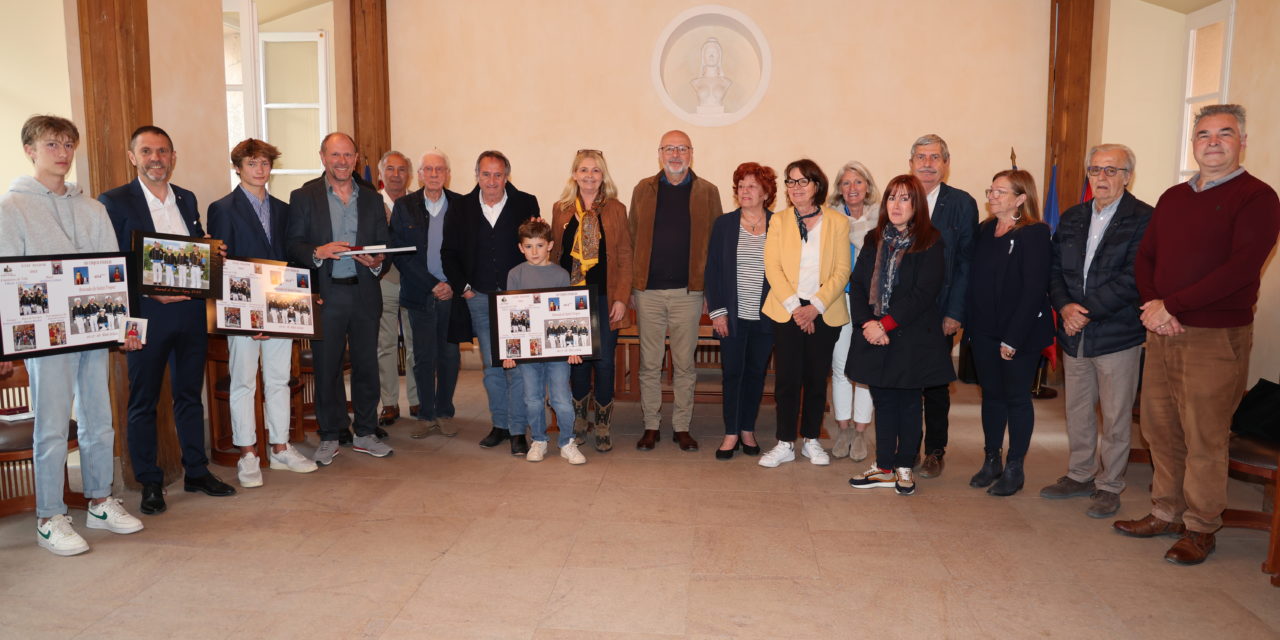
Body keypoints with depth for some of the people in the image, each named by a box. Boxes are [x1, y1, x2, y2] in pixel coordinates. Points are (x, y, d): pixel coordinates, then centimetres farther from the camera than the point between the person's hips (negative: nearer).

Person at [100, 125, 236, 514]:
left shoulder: (187, 200, 13)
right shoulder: (114, 202, -4)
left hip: (191, 309, 5)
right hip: (146, 313, -5)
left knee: (190, 394, 13)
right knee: (143, 402, 6)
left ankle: (196, 472, 24)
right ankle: (150, 484, 16)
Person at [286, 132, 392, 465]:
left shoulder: (371, 198, 12)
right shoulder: (303, 196, 4)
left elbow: (384, 246, 11)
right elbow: (292, 246, -1)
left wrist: (377, 261, -9)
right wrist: (318, 252, -19)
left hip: (364, 293, 2)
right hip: (325, 296, -2)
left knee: (367, 366, 7)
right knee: (326, 369, 4)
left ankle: (365, 433, 20)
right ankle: (329, 437, 17)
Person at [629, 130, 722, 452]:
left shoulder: (707, 192, 5)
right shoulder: (643, 190, 8)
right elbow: (632, 240, 7)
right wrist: (632, 284, 1)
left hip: (688, 291, -1)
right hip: (649, 290, 1)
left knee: (685, 364, 6)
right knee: (650, 364, 7)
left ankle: (682, 427, 18)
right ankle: (651, 426, 18)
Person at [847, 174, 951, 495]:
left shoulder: (930, 243, -6)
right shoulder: (873, 240, 11)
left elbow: (924, 293, -14)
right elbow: (857, 284, 5)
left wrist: (885, 324, -18)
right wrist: (866, 323, -11)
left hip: (912, 338, -4)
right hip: (873, 337, 4)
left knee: (908, 403, 6)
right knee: (882, 401, 11)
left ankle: (905, 468, 18)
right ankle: (884, 467, 20)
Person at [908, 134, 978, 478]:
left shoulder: (962, 203, 0)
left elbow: (966, 262, -3)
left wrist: (954, 313, -10)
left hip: (939, 313, -1)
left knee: (936, 384, 9)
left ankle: (935, 452, 23)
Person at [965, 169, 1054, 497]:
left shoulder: (1035, 235, -11)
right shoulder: (985, 231, 9)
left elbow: (1034, 290, -16)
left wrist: (1013, 338, -18)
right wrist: (970, 324, 3)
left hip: (1020, 334, -6)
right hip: (984, 331, 6)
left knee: (1016, 397, 4)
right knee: (991, 394, 13)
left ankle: (1014, 468, 16)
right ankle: (991, 461, 24)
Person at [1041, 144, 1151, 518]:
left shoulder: (1144, 219, -9)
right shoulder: (1071, 219, 10)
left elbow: (1133, 279, -17)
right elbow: (1055, 270, 8)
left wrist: (1087, 312, -18)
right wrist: (1065, 307, -10)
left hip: (1118, 333, -5)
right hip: (1075, 335, 6)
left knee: (1115, 417, 5)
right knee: (1077, 411, 16)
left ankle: (1109, 486, 19)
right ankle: (1080, 476, 31)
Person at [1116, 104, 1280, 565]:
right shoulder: (1172, 198, 15)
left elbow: (1241, 268, -16)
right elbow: (1145, 257, 13)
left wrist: (1170, 306, -16)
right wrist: (1152, 305, -6)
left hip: (1216, 337, -6)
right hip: (1163, 332, 6)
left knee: (1204, 437, 1)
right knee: (1160, 430, 11)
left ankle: (1200, 528, 15)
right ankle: (1166, 513, 25)